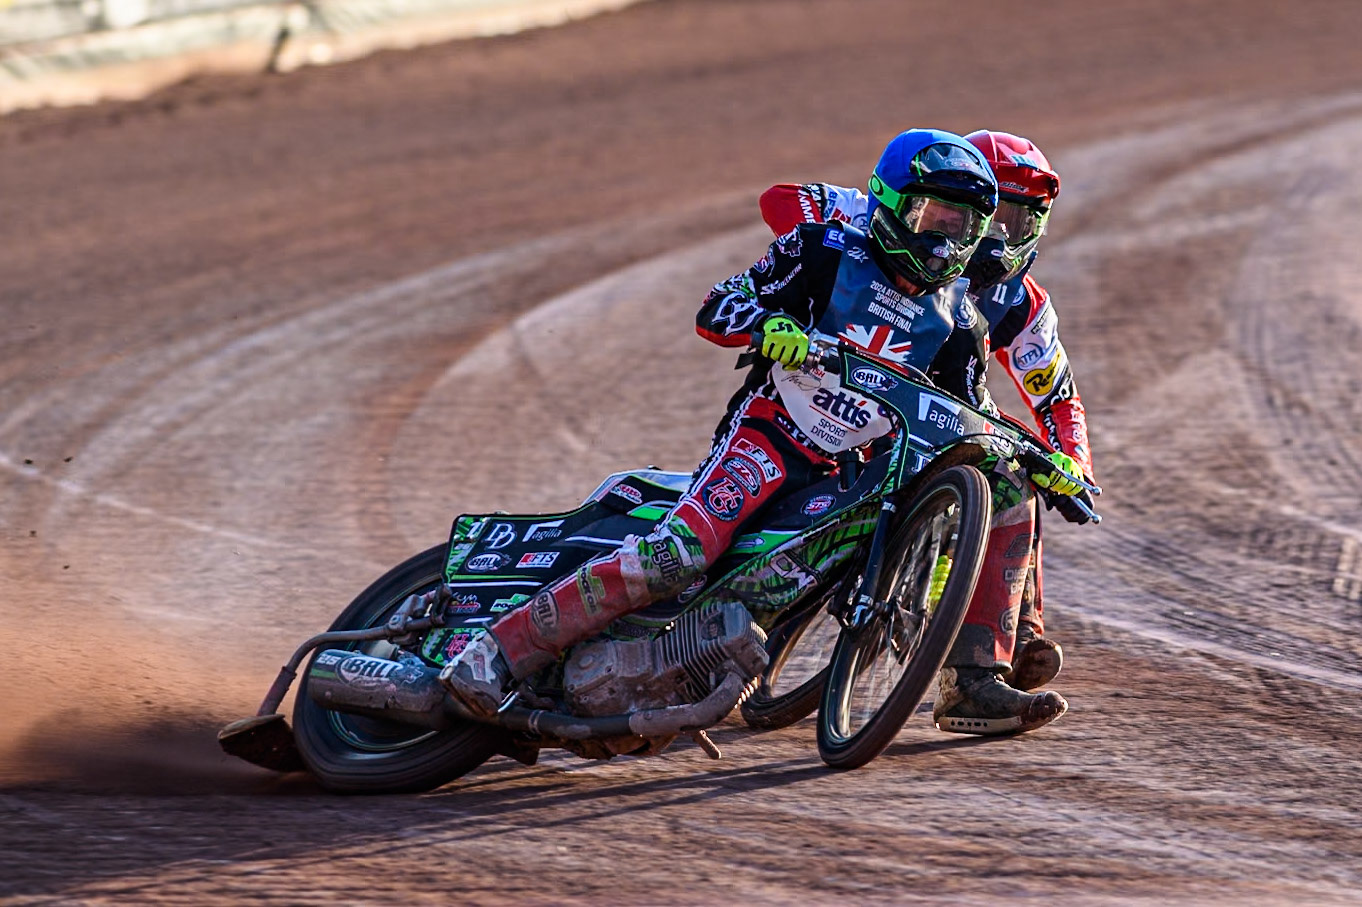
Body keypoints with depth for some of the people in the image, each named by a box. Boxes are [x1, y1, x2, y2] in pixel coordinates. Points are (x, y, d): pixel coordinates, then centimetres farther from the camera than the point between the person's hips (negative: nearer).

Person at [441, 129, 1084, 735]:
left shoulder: (958, 322, 13)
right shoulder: (826, 253, 0)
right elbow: (714, 310, -2)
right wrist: (768, 325, -23)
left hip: (857, 468, 5)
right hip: (765, 435, -5)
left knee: (1009, 493, -4)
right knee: (679, 554, -31)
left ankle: (975, 679, -7)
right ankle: (500, 650, -28)